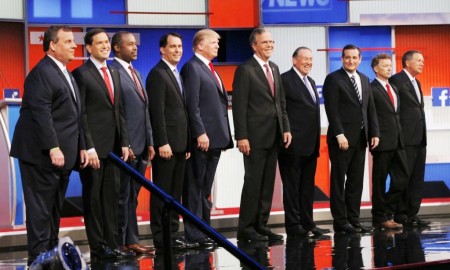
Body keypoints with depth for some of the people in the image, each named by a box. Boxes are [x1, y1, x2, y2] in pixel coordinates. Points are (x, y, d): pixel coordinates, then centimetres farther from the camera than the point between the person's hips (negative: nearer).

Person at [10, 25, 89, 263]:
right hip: (42, 155, -9)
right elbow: (41, 114, -19)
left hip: (62, 155, 9)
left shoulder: (66, 74, 20)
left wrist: (81, 146, 17)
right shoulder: (42, 73, -12)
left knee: (54, 209, 11)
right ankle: (39, 259, -3)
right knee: (40, 209, -5)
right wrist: (53, 148, -24)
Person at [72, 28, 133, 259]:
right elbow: (80, 114, -11)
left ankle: (111, 244, 14)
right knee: (93, 197, 2)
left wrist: (124, 142, 10)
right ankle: (98, 247, 7)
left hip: (113, 147, 7)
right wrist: (88, 147, -16)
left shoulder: (113, 73, 16)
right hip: (94, 147, -7)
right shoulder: (81, 74, -7)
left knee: (111, 196, 9)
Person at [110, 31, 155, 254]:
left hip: (141, 146, 8)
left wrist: (150, 143, 15)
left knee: (132, 196, 12)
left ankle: (131, 241, 16)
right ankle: (120, 243, 3)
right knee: (122, 196, -2)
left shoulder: (136, 73, 19)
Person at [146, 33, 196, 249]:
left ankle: (173, 235, 16)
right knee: (162, 192, -3)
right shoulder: (158, 74, -10)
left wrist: (186, 143, 16)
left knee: (175, 192, 11)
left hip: (179, 143, 9)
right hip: (166, 144, -9)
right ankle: (161, 239, 1)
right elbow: (157, 111, -16)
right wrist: (162, 143, -21)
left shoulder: (176, 75, 18)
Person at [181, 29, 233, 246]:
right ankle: (193, 233, -1)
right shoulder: (192, 67, -8)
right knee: (195, 186, -3)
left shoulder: (210, 69, 20)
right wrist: (200, 133, -21)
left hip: (215, 138, 9)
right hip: (202, 138, -9)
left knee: (206, 187, 12)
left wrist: (224, 135, 15)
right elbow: (192, 105, -16)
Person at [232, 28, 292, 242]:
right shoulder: (245, 70, -8)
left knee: (268, 183, 9)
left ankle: (261, 225, 16)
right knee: (253, 182, -3)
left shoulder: (274, 68, 15)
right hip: (255, 136, -7)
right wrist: (241, 136, -17)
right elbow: (239, 106, -12)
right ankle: (246, 228, 4)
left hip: (274, 136, 7)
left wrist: (286, 128, 9)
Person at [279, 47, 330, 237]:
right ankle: (293, 224, 2)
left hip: (310, 145, 8)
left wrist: (316, 140, 15)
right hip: (294, 143, -8)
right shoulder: (285, 80, -8)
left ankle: (307, 223, 17)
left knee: (307, 186, 12)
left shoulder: (311, 82, 19)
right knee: (292, 185, -2)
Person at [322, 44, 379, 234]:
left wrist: (374, 133, 6)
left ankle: (354, 219, 13)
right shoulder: (333, 79, -5)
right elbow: (332, 110, -12)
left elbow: (371, 109, 15)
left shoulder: (364, 80, 15)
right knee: (338, 181, 0)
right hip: (341, 139, -6)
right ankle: (340, 222, 3)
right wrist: (339, 135, -19)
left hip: (360, 139, 6)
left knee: (356, 181, 8)